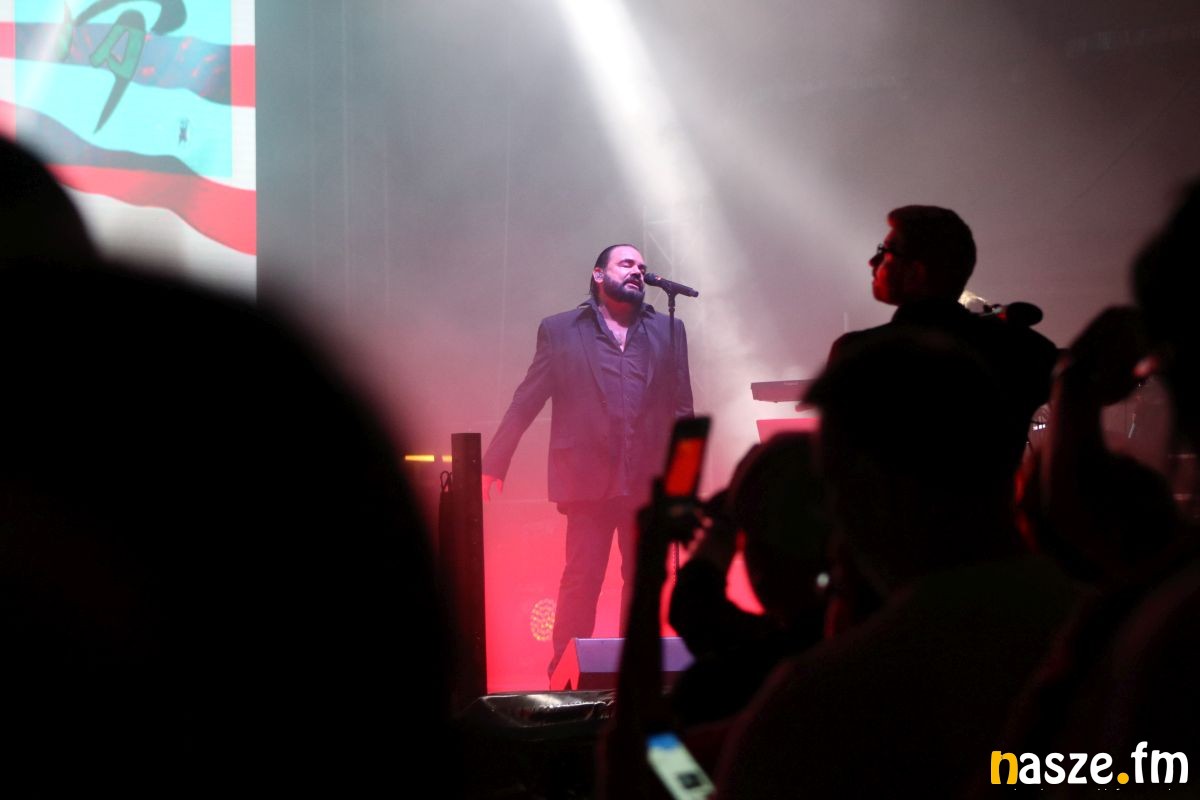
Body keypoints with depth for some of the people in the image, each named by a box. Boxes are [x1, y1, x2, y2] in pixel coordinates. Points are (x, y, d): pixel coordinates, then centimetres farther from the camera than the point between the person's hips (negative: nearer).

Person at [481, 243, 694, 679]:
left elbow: (682, 409, 11)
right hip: (588, 479, -2)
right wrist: (493, 463, -1)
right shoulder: (560, 330, 8)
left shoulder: (668, 331, 14)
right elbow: (526, 402, 5)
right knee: (581, 581, -4)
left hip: (650, 481, 2)